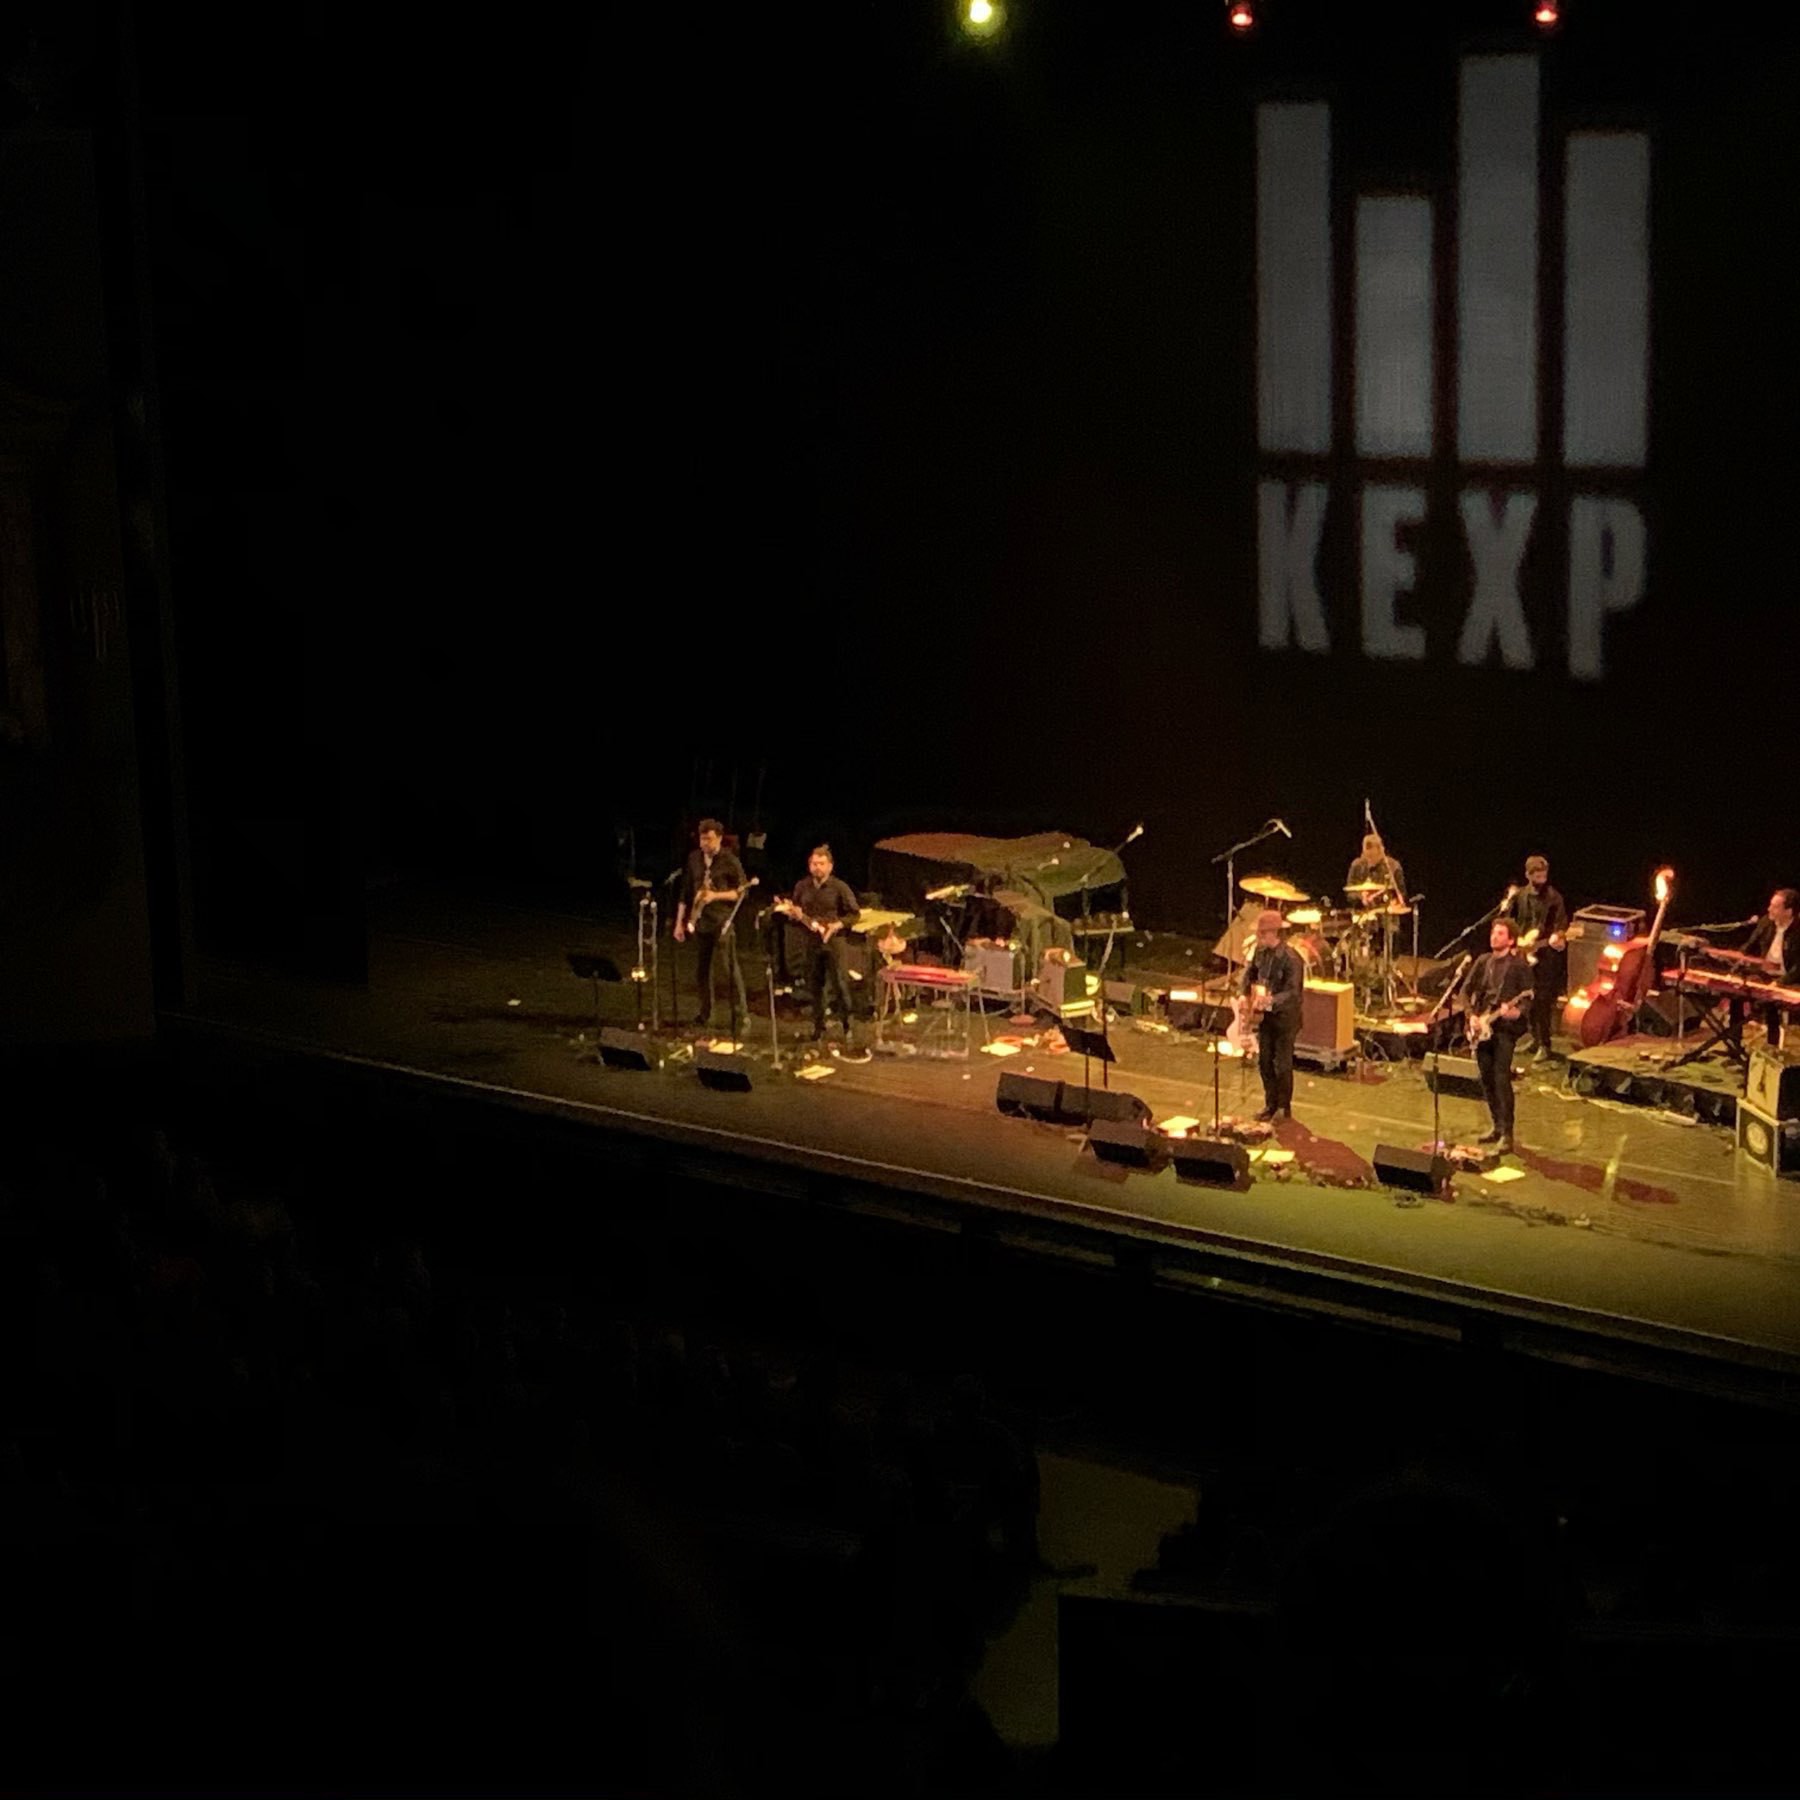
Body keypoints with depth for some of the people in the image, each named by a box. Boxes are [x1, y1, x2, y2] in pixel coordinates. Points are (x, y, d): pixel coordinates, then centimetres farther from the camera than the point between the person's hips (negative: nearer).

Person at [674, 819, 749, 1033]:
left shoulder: (730, 861, -6)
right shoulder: (694, 858, 8)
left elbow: (741, 892, -4)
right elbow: (686, 891, 12)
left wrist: (716, 895, -17)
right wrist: (680, 922, 8)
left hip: (722, 922, -5)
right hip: (700, 921, 5)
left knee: (731, 970, -8)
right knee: (702, 969, 11)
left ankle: (740, 1017, -7)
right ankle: (705, 1014, 23)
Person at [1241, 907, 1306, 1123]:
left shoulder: (1290, 958, -22)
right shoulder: (1260, 952, -1)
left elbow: (1293, 992, -26)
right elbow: (1250, 975, 15)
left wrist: (1270, 1000, -42)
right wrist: (1249, 994, -3)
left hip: (1285, 1016, -6)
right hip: (1265, 1015, 6)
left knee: (1282, 1064, 3)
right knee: (1264, 1062, 12)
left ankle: (1284, 1107, 17)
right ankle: (1270, 1103, 26)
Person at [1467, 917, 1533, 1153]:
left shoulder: (1519, 964, -6)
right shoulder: (1483, 962, 12)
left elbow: (1528, 997, -9)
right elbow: (1469, 990, 17)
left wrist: (1517, 1011, -28)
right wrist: (1472, 1014, 4)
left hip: (1505, 1027, -7)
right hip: (1481, 1027, 7)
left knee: (1501, 1078, -14)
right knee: (1487, 1078, 11)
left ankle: (1506, 1134, -13)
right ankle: (1497, 1126, 24)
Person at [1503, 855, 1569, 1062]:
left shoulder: (1554, 897, -4)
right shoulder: (1519, 895, 7)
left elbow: (1561, 925, -7)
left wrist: (1557, 937, -27)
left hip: (1545, 955, -4)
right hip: (1522, 954, 5)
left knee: (1543, 1000, -7)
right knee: (1527, 998, 11)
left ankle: (1544, 1045, -2)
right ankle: (1534, 1038, 25)